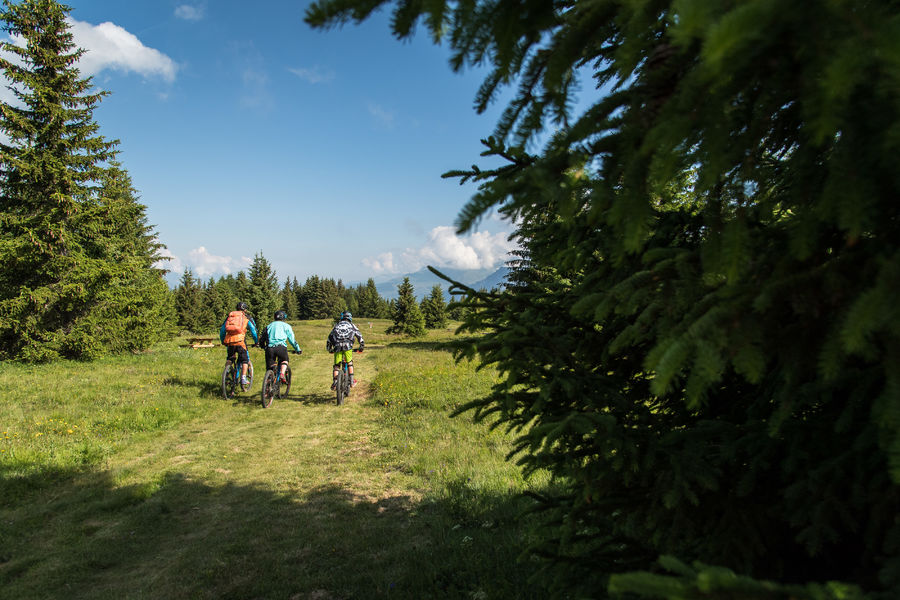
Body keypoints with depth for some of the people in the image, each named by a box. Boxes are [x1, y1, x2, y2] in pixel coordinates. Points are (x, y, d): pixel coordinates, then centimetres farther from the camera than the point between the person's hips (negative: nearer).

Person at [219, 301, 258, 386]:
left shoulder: (229, 316, 22)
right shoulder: (246, 317, 13)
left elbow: (222, 330, 23)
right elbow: (253, 330, 12)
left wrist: (223, 341, 34)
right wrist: (256, 341, 24)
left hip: (229, 341, 3)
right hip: (239, 340, -3)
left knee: (230, 359, 22)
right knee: (244, 359, 7)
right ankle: (243, 379, -2)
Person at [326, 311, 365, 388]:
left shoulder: (337, 325, 28)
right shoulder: (351, 325, 24)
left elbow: (330, 336, 25)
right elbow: (359, 335, 19)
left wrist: (329, 348, 30)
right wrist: (362, 345, 23)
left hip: (337, 346, 1)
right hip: (348, 345, -1)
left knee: (336, 365, 7)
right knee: (349, 363, 15)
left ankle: (335, 381, -8)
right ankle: (351, 381, 9)